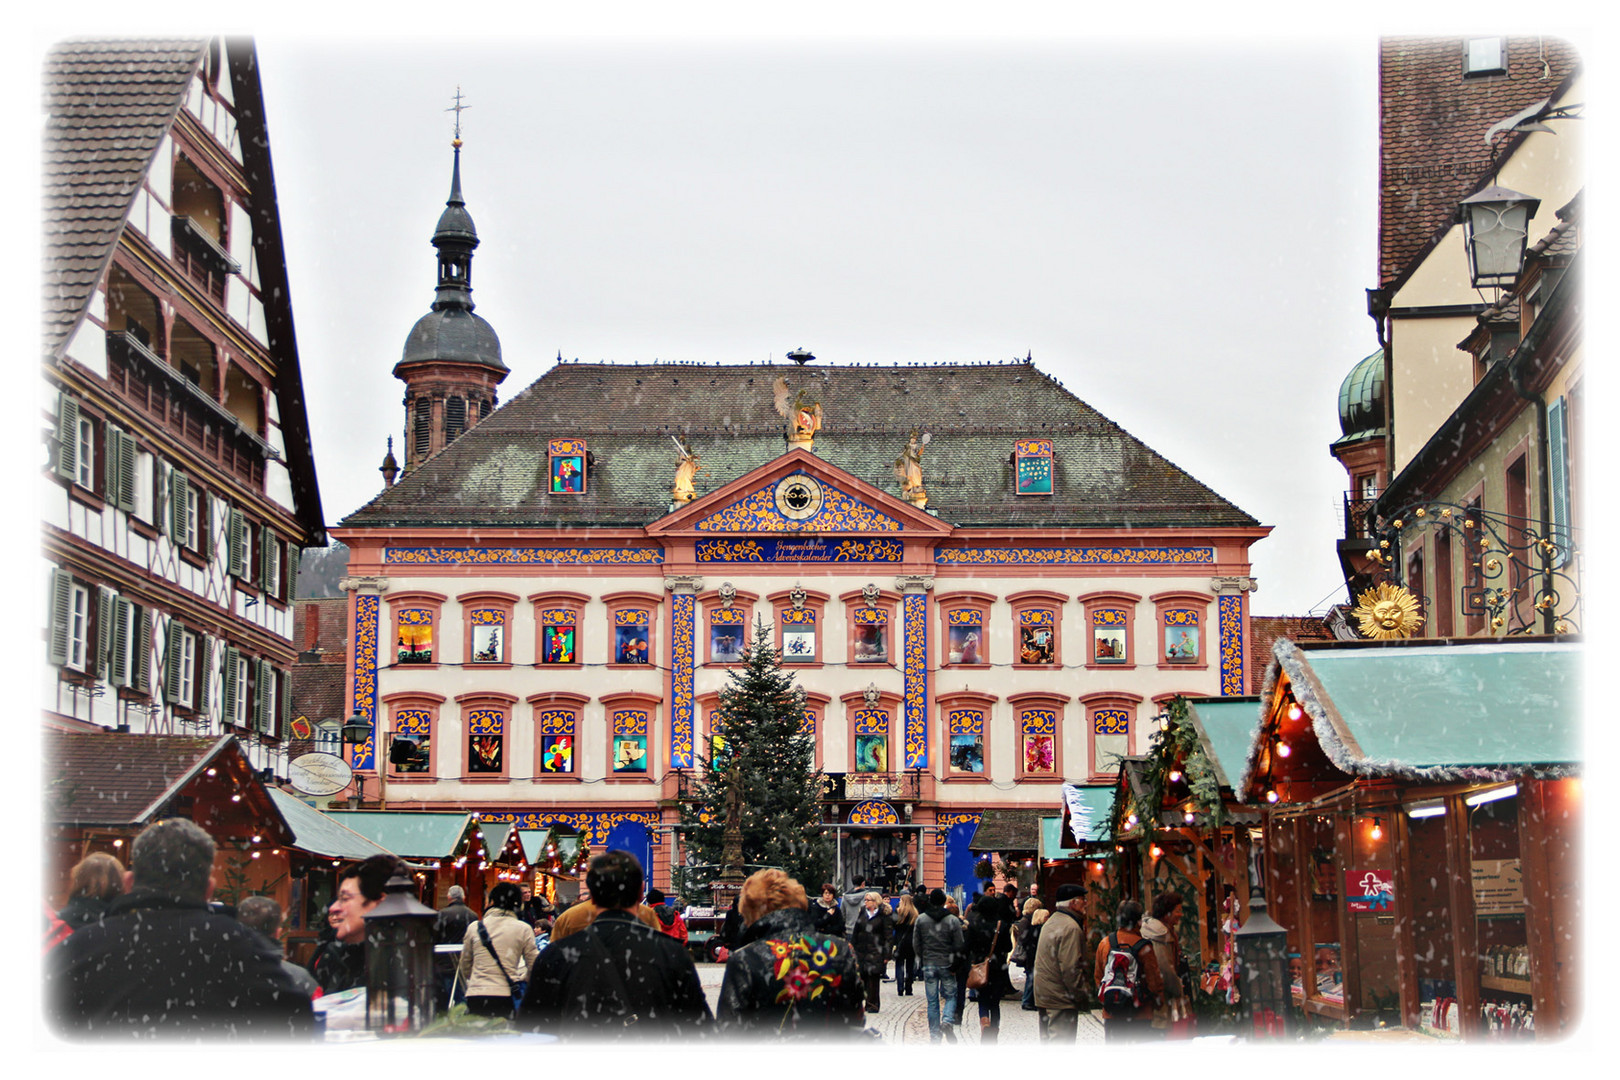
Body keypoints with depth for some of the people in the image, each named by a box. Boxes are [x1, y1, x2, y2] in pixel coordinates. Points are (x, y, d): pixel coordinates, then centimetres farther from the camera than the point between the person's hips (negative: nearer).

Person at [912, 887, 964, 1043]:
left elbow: (916, 944, 4)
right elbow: (958, 945, -4)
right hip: (947, 965, -1)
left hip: (928, 965, 2)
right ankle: (948, 1020, -16)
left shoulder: (920, 919, 0)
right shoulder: (953, 920, -5)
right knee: (950, 996, 11)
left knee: (932, 1002, 7)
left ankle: (934, 1036, 7)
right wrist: (956, 964, 7)